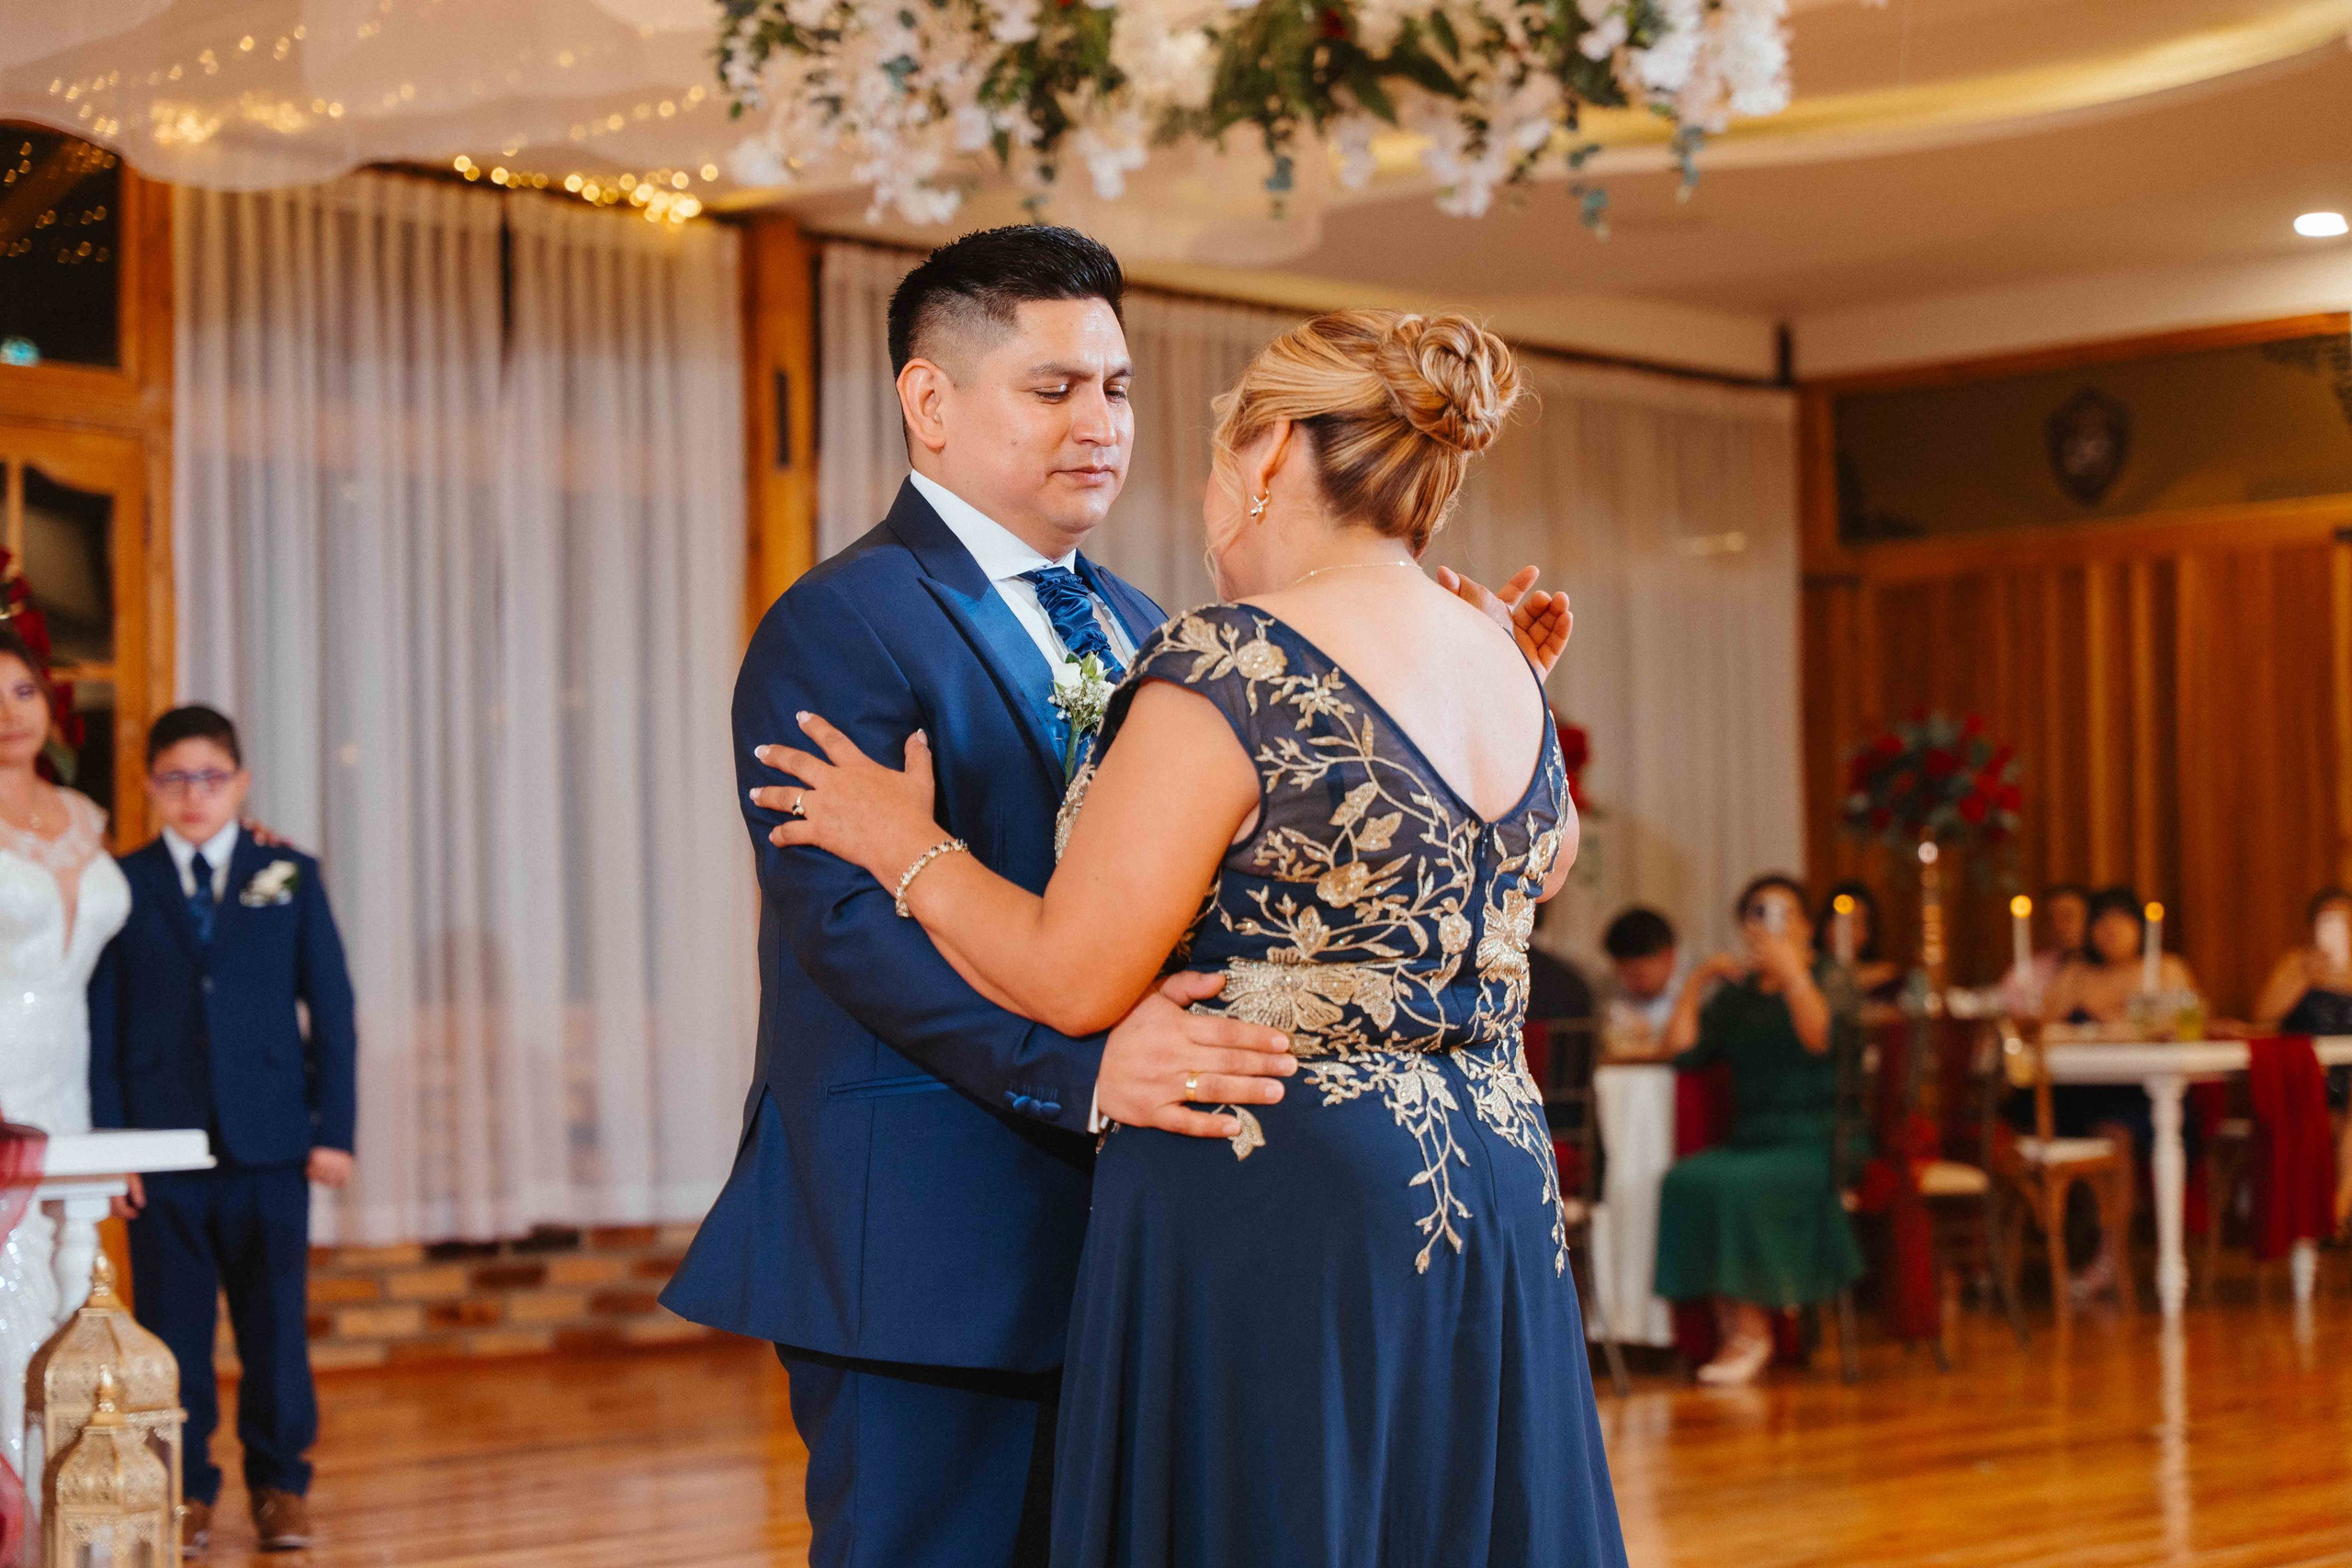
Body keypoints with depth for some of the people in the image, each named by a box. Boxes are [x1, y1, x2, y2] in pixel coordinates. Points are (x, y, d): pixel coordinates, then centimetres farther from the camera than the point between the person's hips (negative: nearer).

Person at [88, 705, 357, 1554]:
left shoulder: (289, 877, 6)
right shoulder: (123, 884, 5)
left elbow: (331, 1010, 5)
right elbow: (100, 1025, 3)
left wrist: (335, 1128, -2)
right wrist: (109, 1141, -5)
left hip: (270, 1139, 0)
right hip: (162, 1141, 0)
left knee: (275, 1320, 4)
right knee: (172, 1323, 3)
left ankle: (280, 1484, 15)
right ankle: (184, 1490, 13)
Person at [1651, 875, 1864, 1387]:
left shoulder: (1827, 977, 4)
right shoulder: (1736, 994, 20)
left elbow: (1820, 1038, -16)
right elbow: (1682, 1050, 10)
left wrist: (1793, 973, -17)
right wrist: (1695, 984, 6)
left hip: (1818, 1143, -5)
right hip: (1751, 1141, 5)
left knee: (1734, 1185, -32)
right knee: (1684, 1181, -25)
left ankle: (1750, 1331, -21)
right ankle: (1727, 1328, -23)